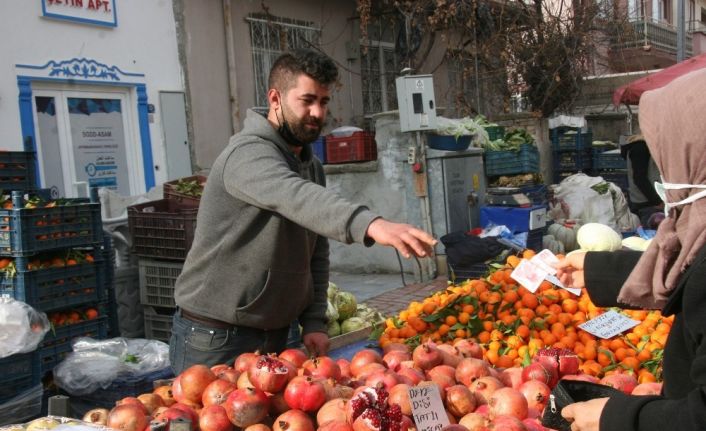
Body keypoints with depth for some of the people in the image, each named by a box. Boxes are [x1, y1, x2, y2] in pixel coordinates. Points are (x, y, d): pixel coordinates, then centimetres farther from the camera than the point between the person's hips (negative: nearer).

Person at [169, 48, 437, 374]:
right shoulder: (249, 152, -17)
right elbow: (296, 197, -39)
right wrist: (370, 225, -54)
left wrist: (314, 321, 1)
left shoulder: (312, 166, 11)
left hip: (275, 335, 8)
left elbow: (316, 254, 12)